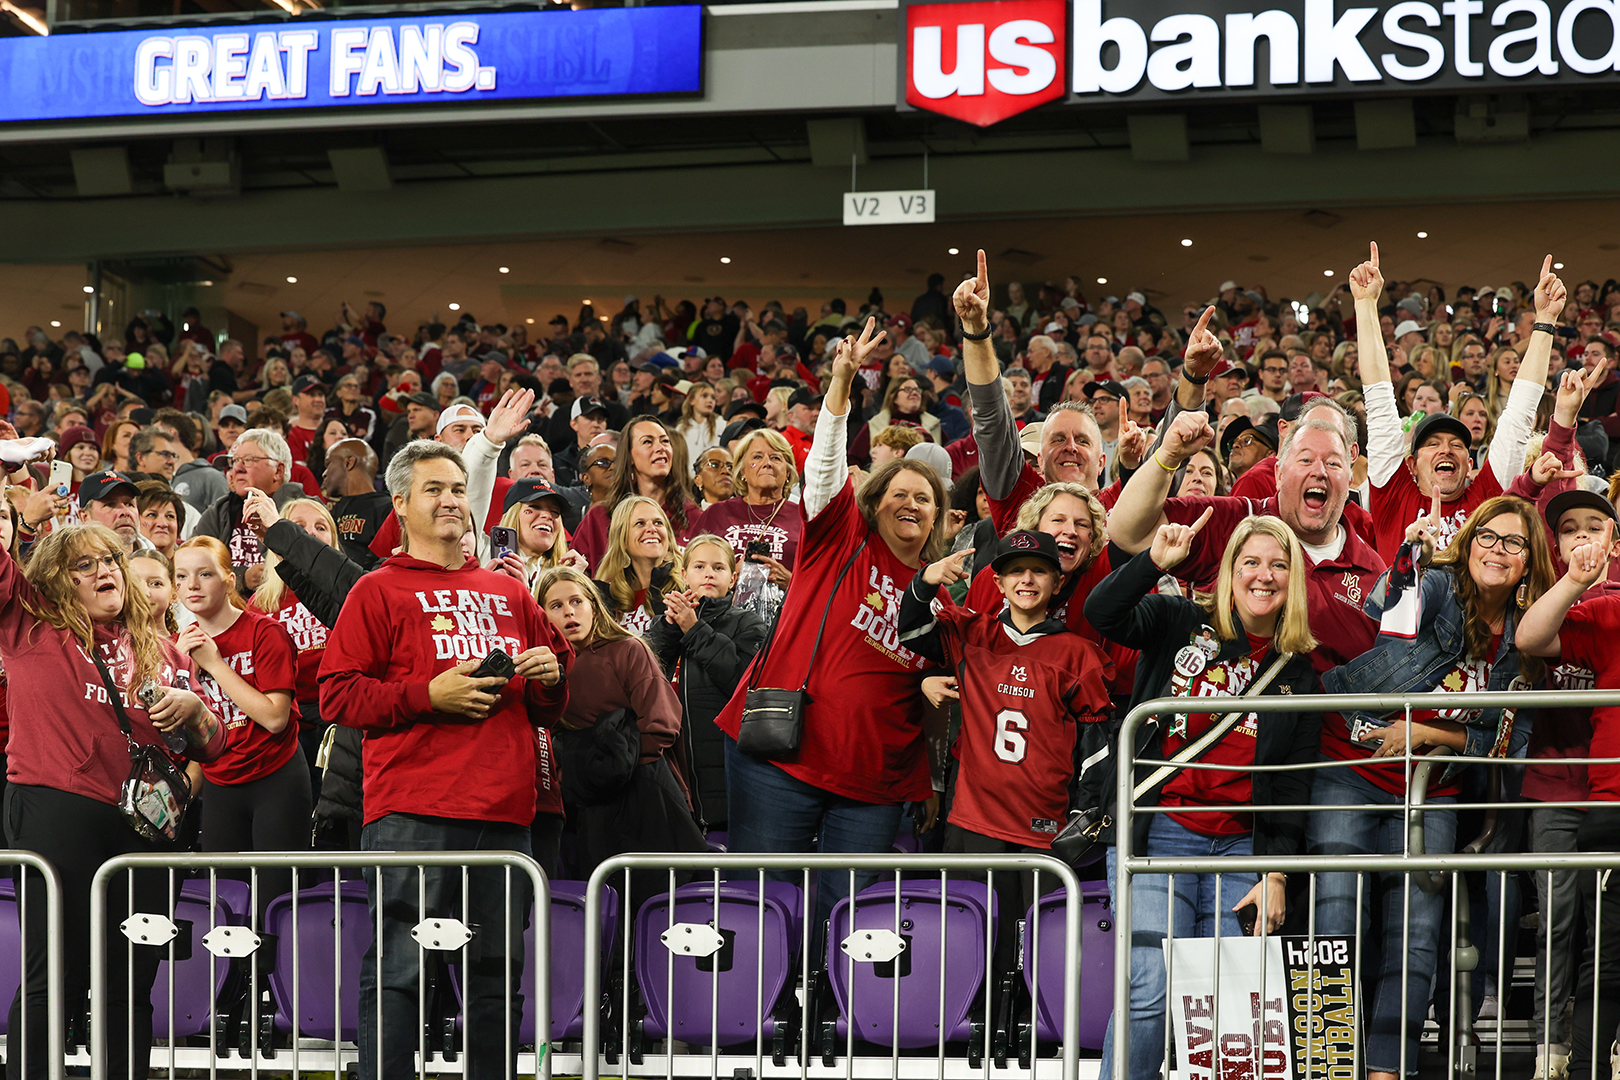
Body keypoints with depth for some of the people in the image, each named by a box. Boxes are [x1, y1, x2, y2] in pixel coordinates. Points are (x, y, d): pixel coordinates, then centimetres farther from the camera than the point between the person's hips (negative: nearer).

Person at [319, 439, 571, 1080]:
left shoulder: (508, 595, 22)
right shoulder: (378, 592, 6)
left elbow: (546, 712, 29)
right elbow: (337, 695, -3)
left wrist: (549, 675, 6)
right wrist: (429, 695, -12)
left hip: (502, 813, 5)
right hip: (411, 814, -5)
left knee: (497, 976, 6)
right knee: (400, 971, -8)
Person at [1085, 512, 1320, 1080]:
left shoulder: (1297, 672, 13)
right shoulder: (1183, 624, 6)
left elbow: (1294, 785, 10)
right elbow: (1102, 613, -10)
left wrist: (1277, 875, 1)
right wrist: (1156, 561, -23)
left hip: (1241, 847, 3)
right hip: (1157, 836, -3)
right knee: (1149, 991, -16)